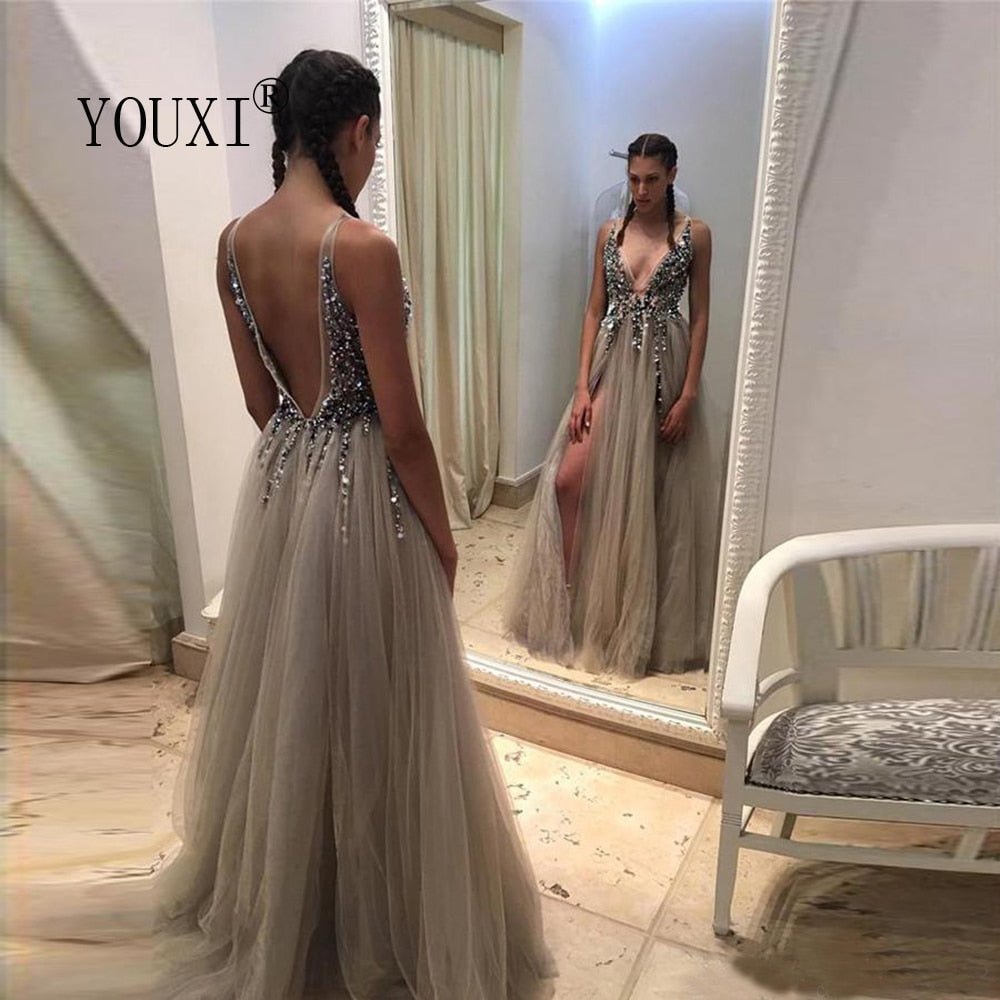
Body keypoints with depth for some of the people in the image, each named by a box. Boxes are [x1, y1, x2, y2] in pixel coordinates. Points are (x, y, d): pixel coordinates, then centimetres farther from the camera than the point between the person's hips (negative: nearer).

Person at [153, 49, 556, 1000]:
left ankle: (274, 904, 47)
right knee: (371, 702, 10)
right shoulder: (361, 246, -19)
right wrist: (441, 533, -5)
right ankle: (387, 921, 34)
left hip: (276, 479, 7)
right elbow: (400, 424, -18)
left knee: (286, 691, 23)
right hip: (360, 488, -7)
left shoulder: (234, 241, 2)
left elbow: (259, 397, 8)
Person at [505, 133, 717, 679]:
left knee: (652, 493, 4)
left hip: (663, 367, -2)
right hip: (611, 362, 3)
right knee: (569, 478, -8)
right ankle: (567, 597, 8)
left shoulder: (695, 234, 0)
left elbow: (700, 317, -1)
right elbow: (594, 309, 6)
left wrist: (688, 393, -9)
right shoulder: (609, 231, 8)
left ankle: (647, 617, 22)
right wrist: (582, 385, -3)